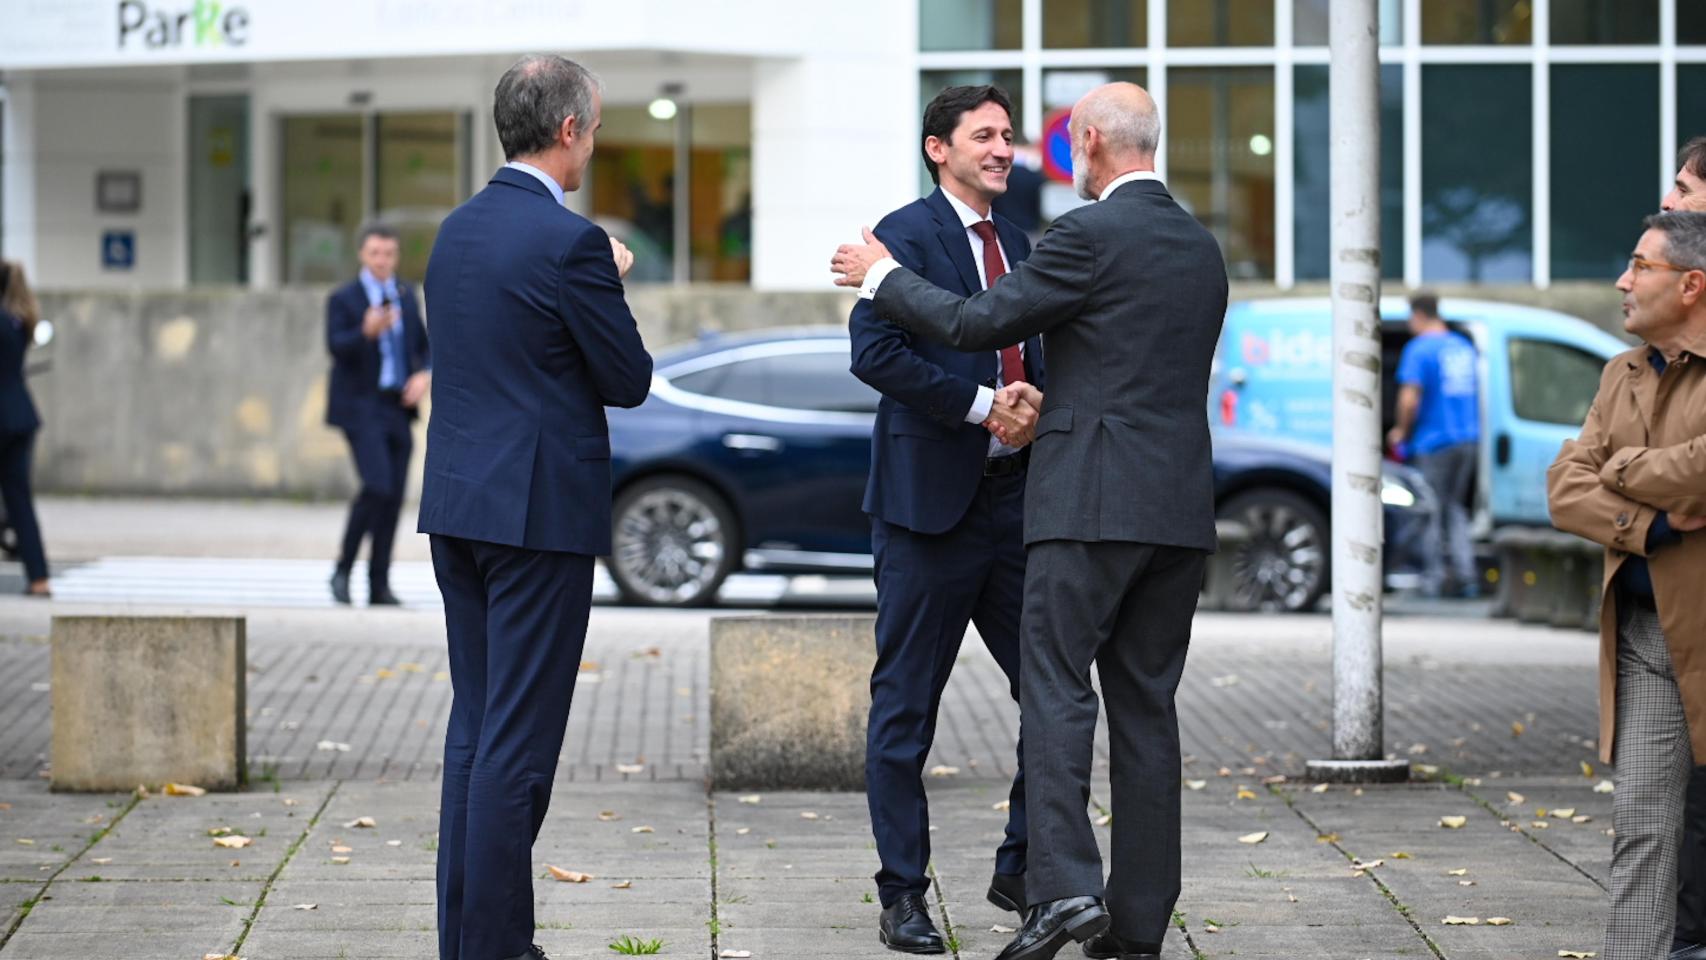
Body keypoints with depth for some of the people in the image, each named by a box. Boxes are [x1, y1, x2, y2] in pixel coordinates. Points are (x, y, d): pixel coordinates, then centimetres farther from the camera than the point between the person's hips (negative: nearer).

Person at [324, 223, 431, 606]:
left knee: (394, 495, 3)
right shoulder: (343, 299, -3)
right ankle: (343, 567, -3)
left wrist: (425, 375, 0)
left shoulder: (406, 295, 14)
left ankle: (379, 585, 9)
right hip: (362, 407, -5)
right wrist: (367, 332, -37)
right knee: (377, 485, -20)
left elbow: (423, 346, 20)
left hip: (398, 407, 5)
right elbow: (336, 345, -18)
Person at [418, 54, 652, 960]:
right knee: (518, 740, -4)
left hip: (457, 504, 8)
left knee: (475, 728, 13)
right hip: (540, 510, -8)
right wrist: (608, 287, 8)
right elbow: (629, 380, -8)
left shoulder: (457, 230, 10)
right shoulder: (569, 243, -15)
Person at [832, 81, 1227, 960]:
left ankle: (1063, 887, -20)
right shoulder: (1201, 247, 16)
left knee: (1056, 690, -7)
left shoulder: (1091, 234, -8)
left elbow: (977, 324, -7)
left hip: (1091, 500, -7)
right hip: (1181, 506, 7)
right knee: (1146, 706, 7)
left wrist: (882, 277, 8)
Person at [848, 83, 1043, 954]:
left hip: (1015, 498, 7)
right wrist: (981, 407, -18)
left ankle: (1023, 872, 20)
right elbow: (874, 352, -17)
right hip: (931, 498, -7)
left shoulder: (1017, 244, 17)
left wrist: (1035, 409, -1)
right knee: (906, 706, 2)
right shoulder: (908, 234, -6)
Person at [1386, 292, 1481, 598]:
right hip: (1468, 438, 7)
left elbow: (1410, 399, -18)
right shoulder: (1463, 346, 13)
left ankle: (1432, 579, 2)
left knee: (1432, 512, 1)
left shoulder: (1419, 349, -10)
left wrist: (1402, 431, -2)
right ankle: (1466, 576, 7)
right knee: (1455, 507, 15)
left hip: (1434, 440, -7)